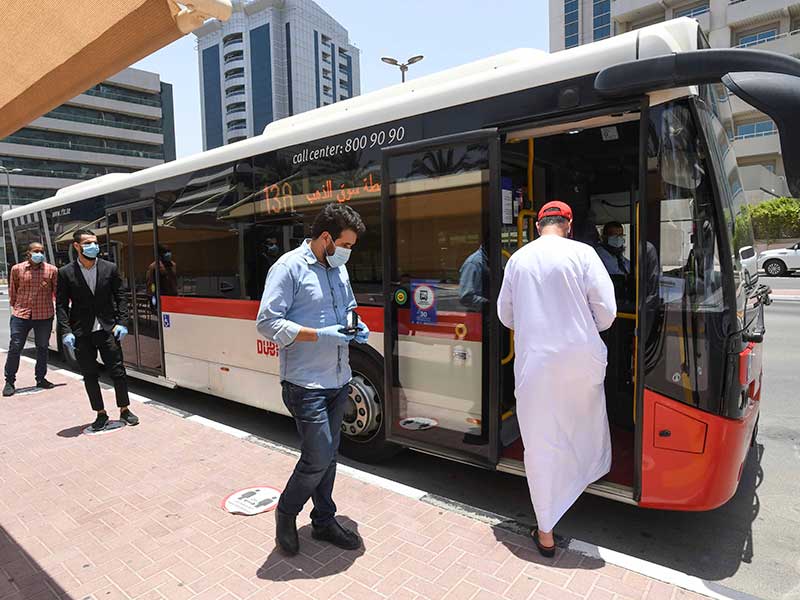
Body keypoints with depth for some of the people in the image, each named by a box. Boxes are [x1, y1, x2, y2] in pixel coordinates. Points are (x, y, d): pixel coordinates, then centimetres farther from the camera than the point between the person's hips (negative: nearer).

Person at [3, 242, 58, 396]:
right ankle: (9, 381, 13)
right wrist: (14, 307, 12)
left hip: (44, 316, 1)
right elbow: (12, 290, 11)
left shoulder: (52, 270, -1)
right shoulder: (17, 269, 0)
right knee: (15, 348, 2)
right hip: (21, 315, 0)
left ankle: (40, 379, 25)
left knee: (42, 348, 11)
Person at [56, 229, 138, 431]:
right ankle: (101, 413, 20)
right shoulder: (66, 273, 0)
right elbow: (61, 305, 1)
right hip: (81, 334, 0)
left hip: (107, 329, 0)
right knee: (89, 375, 8)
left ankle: (125, 409, 17)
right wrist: (66, 331, -8)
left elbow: (120, 298, 5)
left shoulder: (110, 268, 2)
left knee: (118, 371, 3)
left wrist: (121, 322, -6)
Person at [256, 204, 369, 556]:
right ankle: (287, 512, 24)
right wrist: (320, 335, -22)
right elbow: (267, 323, -17)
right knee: (318, 458, -4)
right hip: (306, 384, -7)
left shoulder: (339, 269, 10)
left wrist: (356, 327, 2)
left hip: (338, 381, 7)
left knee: (328, 456, 16)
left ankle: (324, 521, 33)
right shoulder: (289, 267, -13)